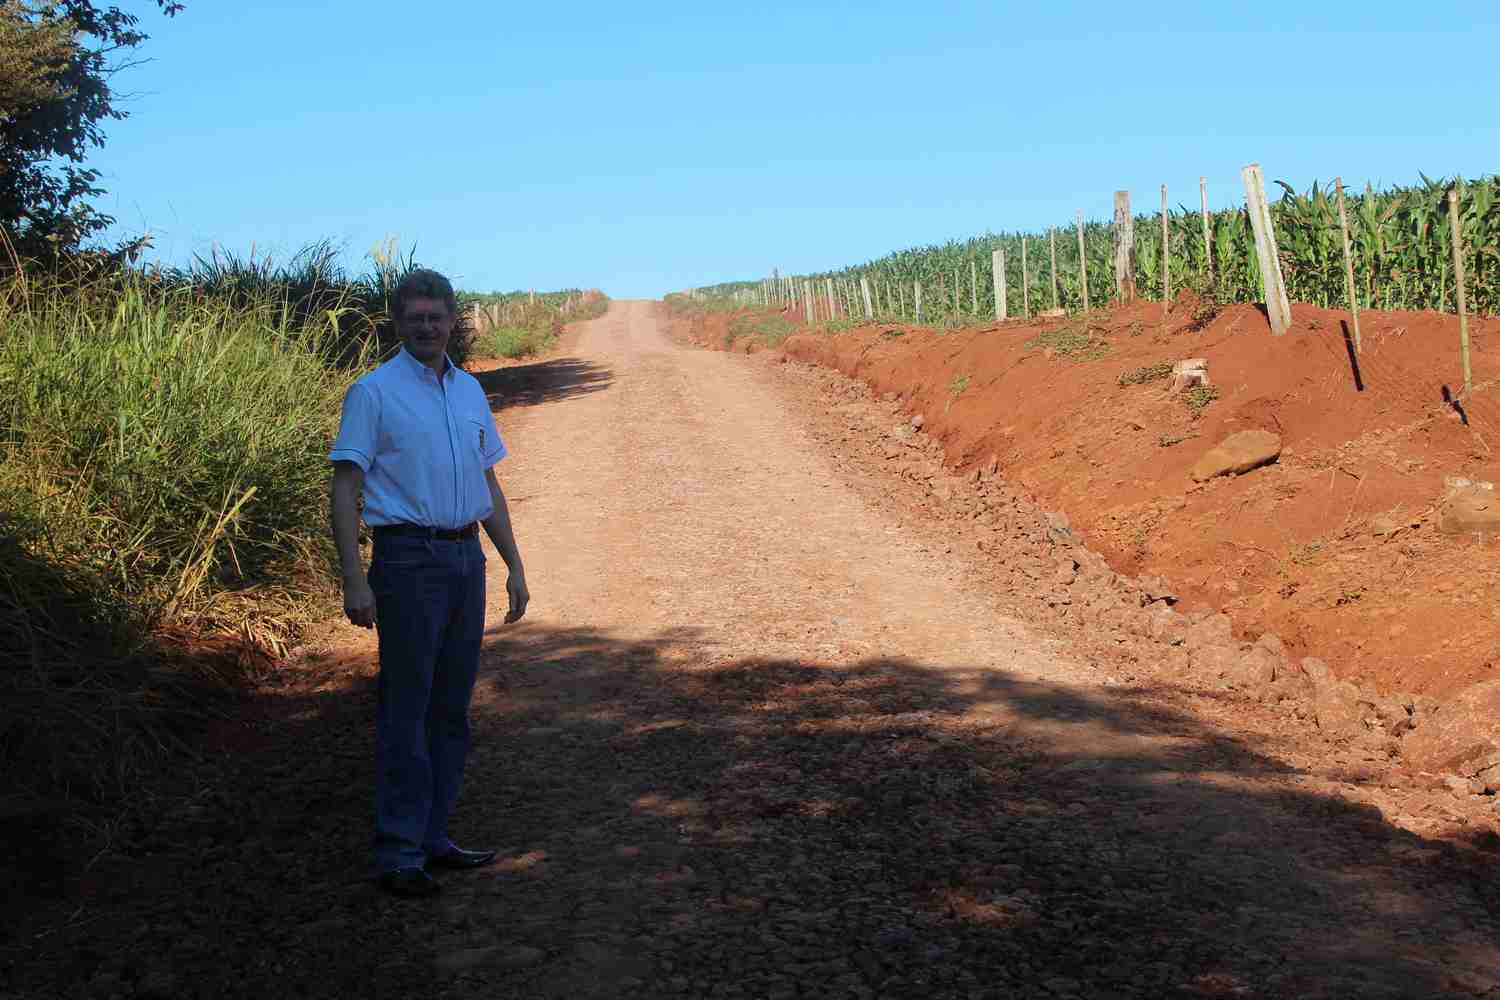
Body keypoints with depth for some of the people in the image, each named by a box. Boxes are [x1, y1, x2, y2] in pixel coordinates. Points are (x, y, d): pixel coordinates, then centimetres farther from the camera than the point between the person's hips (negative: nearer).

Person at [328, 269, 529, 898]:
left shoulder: (469, 390, 15)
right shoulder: (373, 392, -5)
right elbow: (345, 489, -9)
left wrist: (514, 564, 14)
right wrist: (355, 581, -18)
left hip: (466, 557, 7)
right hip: (409, 559, -6)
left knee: (452, 706, 10)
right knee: (407, 708, -4)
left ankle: (432, 837, 20)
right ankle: (399, 853, 3)